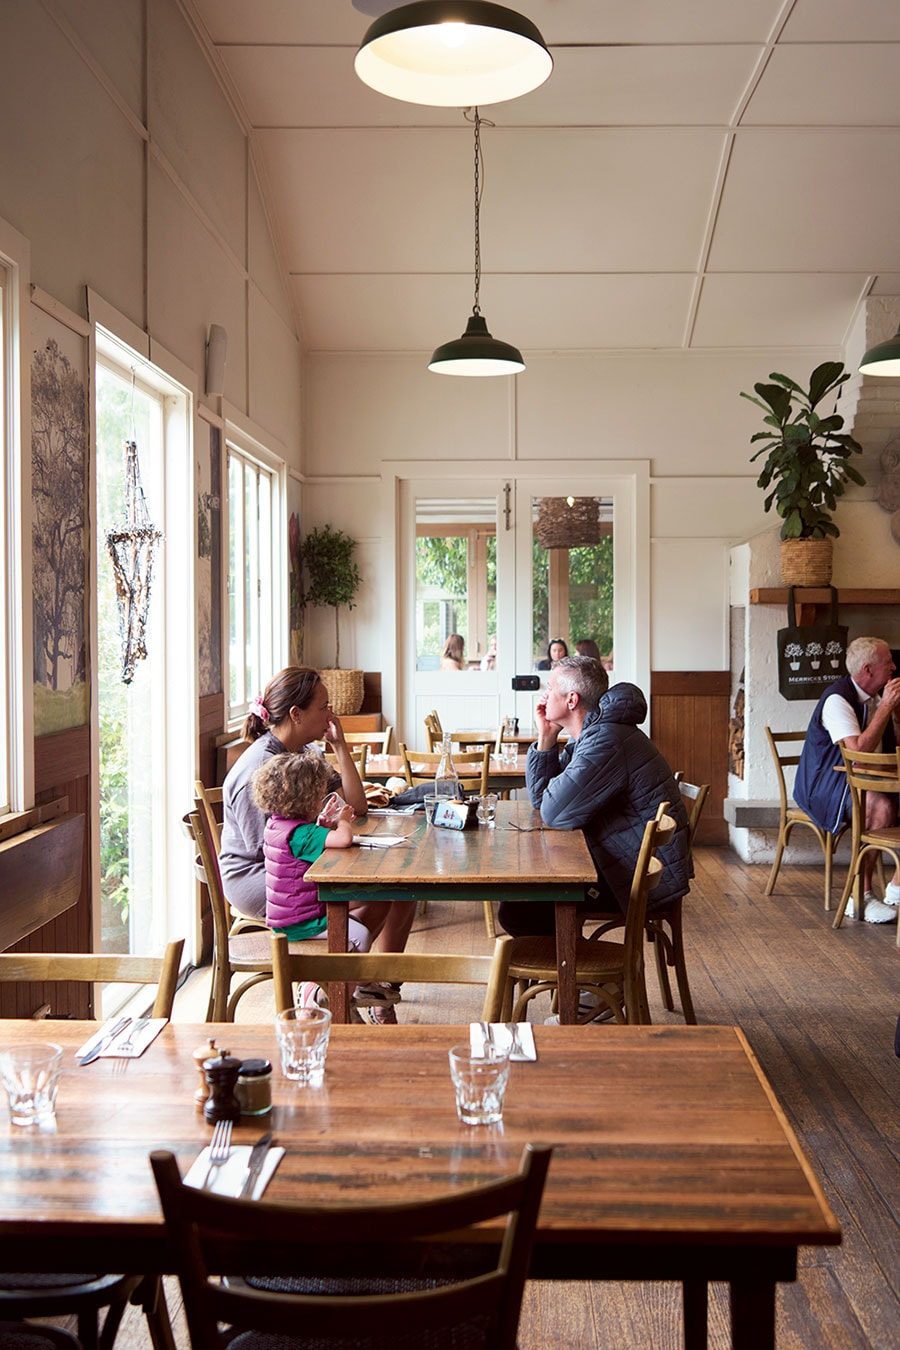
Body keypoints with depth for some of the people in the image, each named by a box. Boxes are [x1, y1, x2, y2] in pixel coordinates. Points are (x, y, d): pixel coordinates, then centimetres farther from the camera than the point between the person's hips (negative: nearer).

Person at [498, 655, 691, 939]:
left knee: (515, 910, -14)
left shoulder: (605, 742, -23)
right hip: (631, 864, 11)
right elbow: (540, 796, 11)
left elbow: (553, 813, -25)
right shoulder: (586, 736, 11)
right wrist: (546, 736, 0)